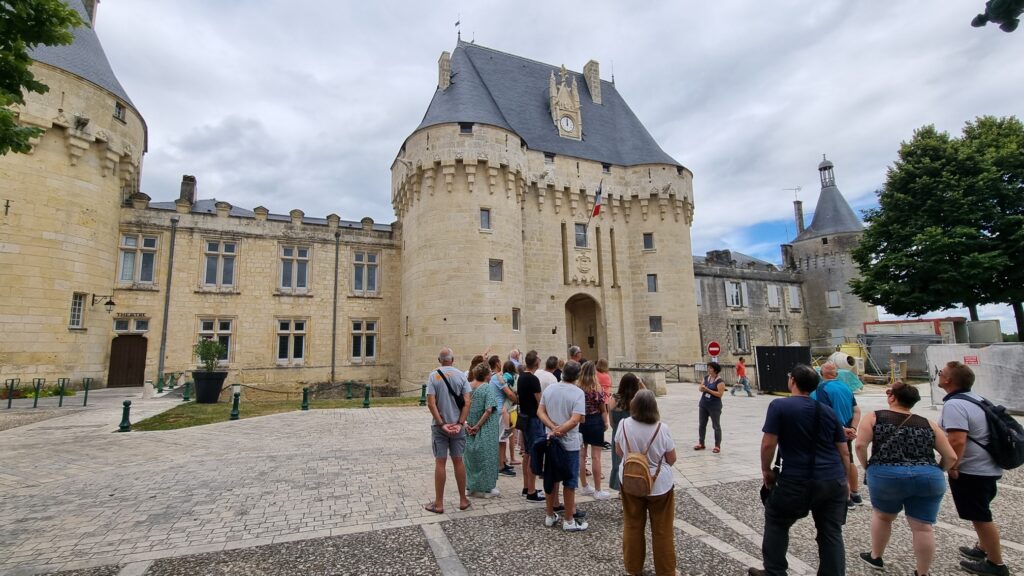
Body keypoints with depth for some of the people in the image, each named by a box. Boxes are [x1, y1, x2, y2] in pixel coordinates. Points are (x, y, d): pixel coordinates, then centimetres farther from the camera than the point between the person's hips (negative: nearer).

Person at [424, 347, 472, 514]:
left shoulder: (433, 376, -7)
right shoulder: (461, 375, -3)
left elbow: (431, 403, -13)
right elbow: (467, 402, -8)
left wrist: (441, 424, -11)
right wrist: (460, 423, -8)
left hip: (439, 426, -2)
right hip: (457, 425, 2)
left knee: (440, 462, 5)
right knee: (458, 461, 12)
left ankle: (439, 503, 14)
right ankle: (463, 500, 22)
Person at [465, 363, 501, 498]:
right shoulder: (489, 388, -14)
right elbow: (489, 410, -21)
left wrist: (466, 423, -1)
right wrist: (478, 426, -14)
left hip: (470, 430, 5)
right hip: (486, 430, -5)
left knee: (471, 456, 16)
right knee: (486, 457, 7)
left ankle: (472, 487, 26)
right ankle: (486, 488, 17)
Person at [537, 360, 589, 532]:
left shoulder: (549, 389, 1)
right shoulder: (578, 393, -16)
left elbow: (540, 412, -2)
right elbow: (575, 420, -24)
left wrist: (553, 428, -13)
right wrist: (558, 431, -17)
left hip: (550, 442, 5)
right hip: (569, 443, -5)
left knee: (551, 479, 17)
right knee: (569, 482, 7)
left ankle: (550, 516, 28)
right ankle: (569, 521, 18)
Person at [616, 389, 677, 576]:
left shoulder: (624, 425, -15)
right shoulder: (661, 428, -22)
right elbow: (671, 459, -7)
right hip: (659, 485, -2)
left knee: (632, 527, 18)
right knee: (662, 530, 16)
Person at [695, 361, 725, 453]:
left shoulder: (720, 381, -13)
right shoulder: (706, 378, 7)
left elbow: (720, 394, -19)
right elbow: (700, 388, 11)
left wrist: (708, 390, -22)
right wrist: (702, 388, -12)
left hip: (714, 406, -7)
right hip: (703, 404, 7)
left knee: (716, 426, 3)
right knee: (702, 424, 11)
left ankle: (717, 446, 12)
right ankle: (701, 443, 22)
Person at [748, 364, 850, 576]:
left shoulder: (779, 406, -10)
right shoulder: (828, 411, 7)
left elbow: (768, 444, -14)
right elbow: (844, 451, 10)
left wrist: (766, 470, 1)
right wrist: (845, 480, 22)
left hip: (798, 482, -5)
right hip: (834, 482, 5)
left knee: (776, 521, 16)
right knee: (832, 533, 17)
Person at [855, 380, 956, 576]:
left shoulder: (873, 417, 7)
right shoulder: (928, 424, 16)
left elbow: (860, 445, -6)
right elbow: (951, 457, 11)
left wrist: (867, 467, 9)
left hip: (886, 476, -2)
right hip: (928, 477, 2)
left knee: (882, 515, 21)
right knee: (923, 527, 11)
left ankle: (875, 557, 35)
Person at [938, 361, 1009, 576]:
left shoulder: (954, 404, -24)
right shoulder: (974, 398, 6)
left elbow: (957, 440, -32)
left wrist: (952, 467, -19)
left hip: (971, 471, -10)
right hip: (988, 467, 10)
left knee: (981, 517, 6)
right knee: (981, 514, 25)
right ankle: (984, 548, 40)